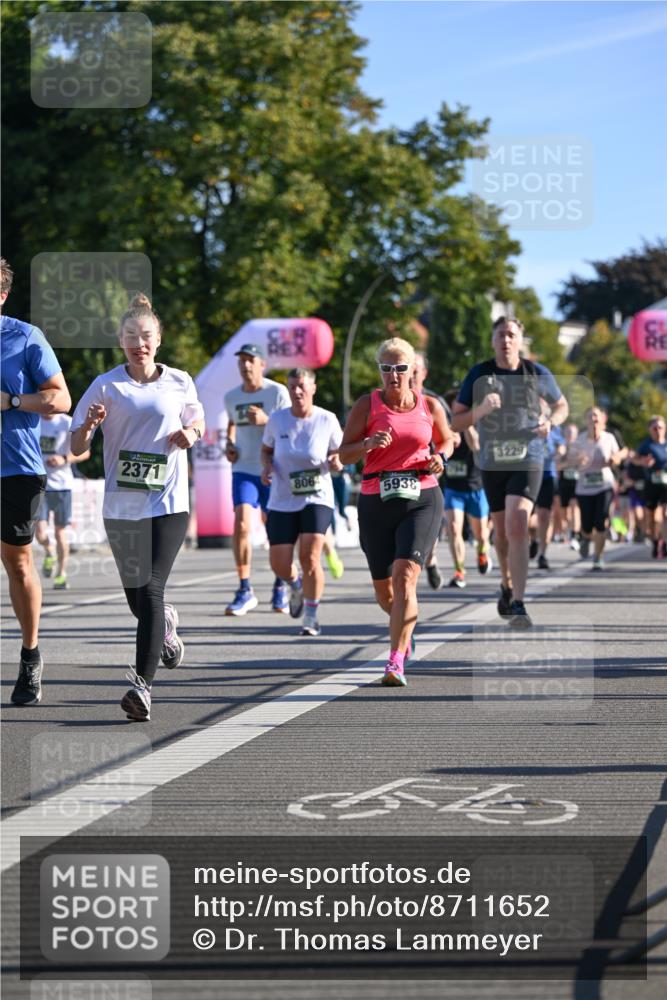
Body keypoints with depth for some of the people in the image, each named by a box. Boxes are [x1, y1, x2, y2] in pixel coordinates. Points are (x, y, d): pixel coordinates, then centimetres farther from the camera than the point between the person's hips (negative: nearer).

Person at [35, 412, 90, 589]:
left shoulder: (67, 423, -4)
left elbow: (84, 452, -2)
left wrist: (65, 459, -19)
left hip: (61, 484, -1)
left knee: (60, 531, 4)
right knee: (40, 531, -10)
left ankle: (61, 573, 18)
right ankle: (48, 553, 23)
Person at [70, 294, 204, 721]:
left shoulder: (179, 382, 3)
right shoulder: (106, 386, 0)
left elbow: (197, 419, 22)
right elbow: (77, 448, 0)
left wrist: (190, 432, -1)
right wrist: (89, 425, -21)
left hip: (168, 504, -1)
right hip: (121, 506, 1)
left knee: (151, 590, -16)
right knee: (136, 595, 9)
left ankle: (143, 684, -18)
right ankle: (165, 624, 46)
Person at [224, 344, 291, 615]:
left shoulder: (278, 392, -6)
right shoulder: (231, 397, 8)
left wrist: (266, 420, -24)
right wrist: (229, 444, 9)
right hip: (243, 469, 2)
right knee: (241, 524, -14)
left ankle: (280, 586, 27)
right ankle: (245, 591, -10)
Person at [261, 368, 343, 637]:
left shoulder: (328, 420, -6)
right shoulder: (277, 419, -3)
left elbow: (339, 458, 4)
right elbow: (266, 449, 14)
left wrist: (336, 463, -19)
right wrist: (267, 466, -8)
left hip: (317, 498, -2)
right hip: (282, 501, 2)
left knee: (310, 556, -18)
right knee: (279, 564, -1)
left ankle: (311, 617, -1)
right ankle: (296, 585, 37)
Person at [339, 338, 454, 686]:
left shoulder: (429, 406, 5)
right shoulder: (367, 405, 1)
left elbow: (446, 440, 22)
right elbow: (344, 453, 1)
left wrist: (440, 457, 0)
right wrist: (368, 444, -19)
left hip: (422, 499, -1)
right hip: (376, 501, 1)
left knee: (405, 575, -20)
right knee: (383, 587, 9)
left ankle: (396, 663, -21)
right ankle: (405, 627, 45)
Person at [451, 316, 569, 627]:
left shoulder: (538, 374, 0)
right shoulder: (479, 375, -1)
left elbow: (562, 406, 16)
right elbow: (455, 422, -1)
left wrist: (550, 422, -6)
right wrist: (480, 410, -21)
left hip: (527, 461, -2)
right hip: (492, 462, 2)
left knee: (517, 526, -20)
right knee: (501, 531, 15)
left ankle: (517, 604, -23)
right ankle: (507, 585, 43)